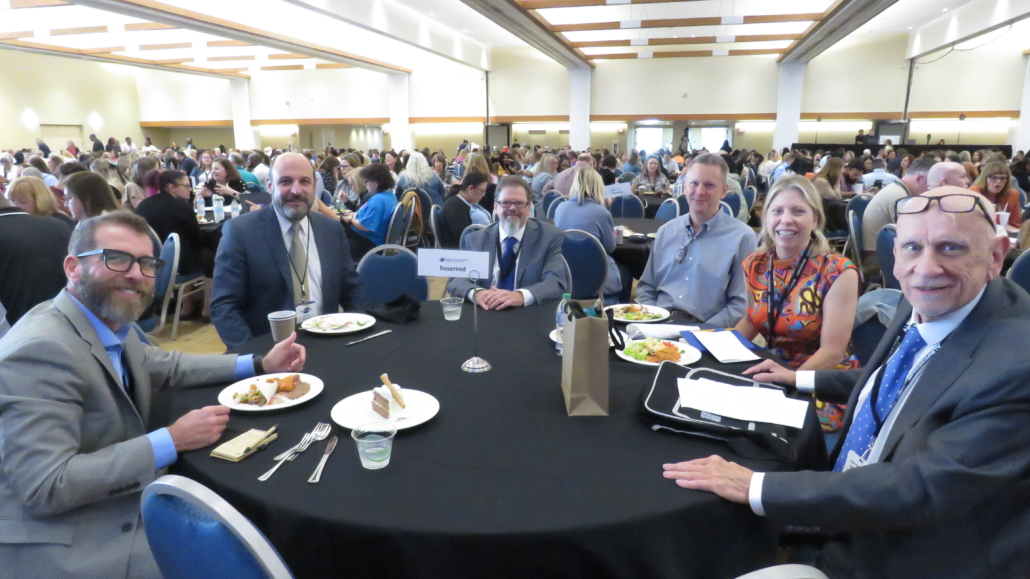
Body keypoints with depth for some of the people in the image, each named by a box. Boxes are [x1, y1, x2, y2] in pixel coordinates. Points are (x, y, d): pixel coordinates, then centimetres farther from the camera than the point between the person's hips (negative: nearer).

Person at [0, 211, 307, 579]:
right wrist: (172, 441, -23)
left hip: (129, 507, 8)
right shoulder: (40, 349, -23)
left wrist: (260, 364, 8)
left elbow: (167, 367, 18)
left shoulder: (111, 324, 0)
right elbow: (45, 487, -26)